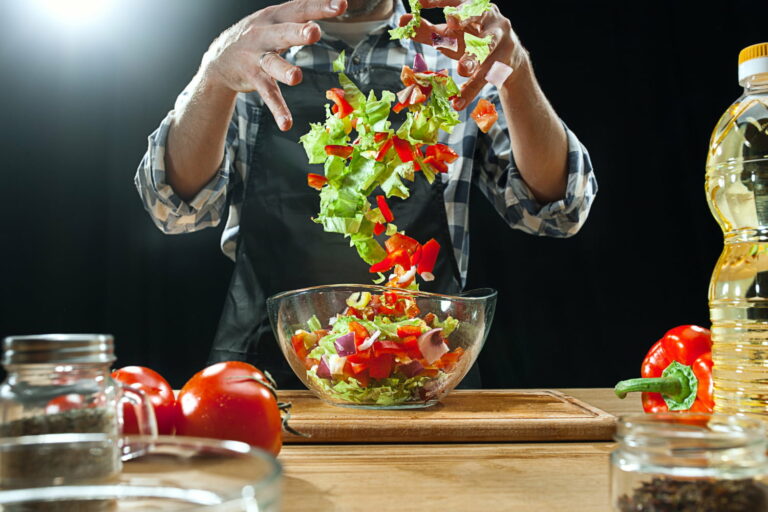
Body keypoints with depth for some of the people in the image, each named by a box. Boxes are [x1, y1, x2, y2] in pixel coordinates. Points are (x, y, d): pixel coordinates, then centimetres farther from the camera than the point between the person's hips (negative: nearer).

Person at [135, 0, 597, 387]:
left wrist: (515, 68, -18)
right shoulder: (257, 64, 11)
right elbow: (177, 205, -3)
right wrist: (217, 72, -21)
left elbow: (556, 209, -1)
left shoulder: (462, 65, 10)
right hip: (267, 365, 1)